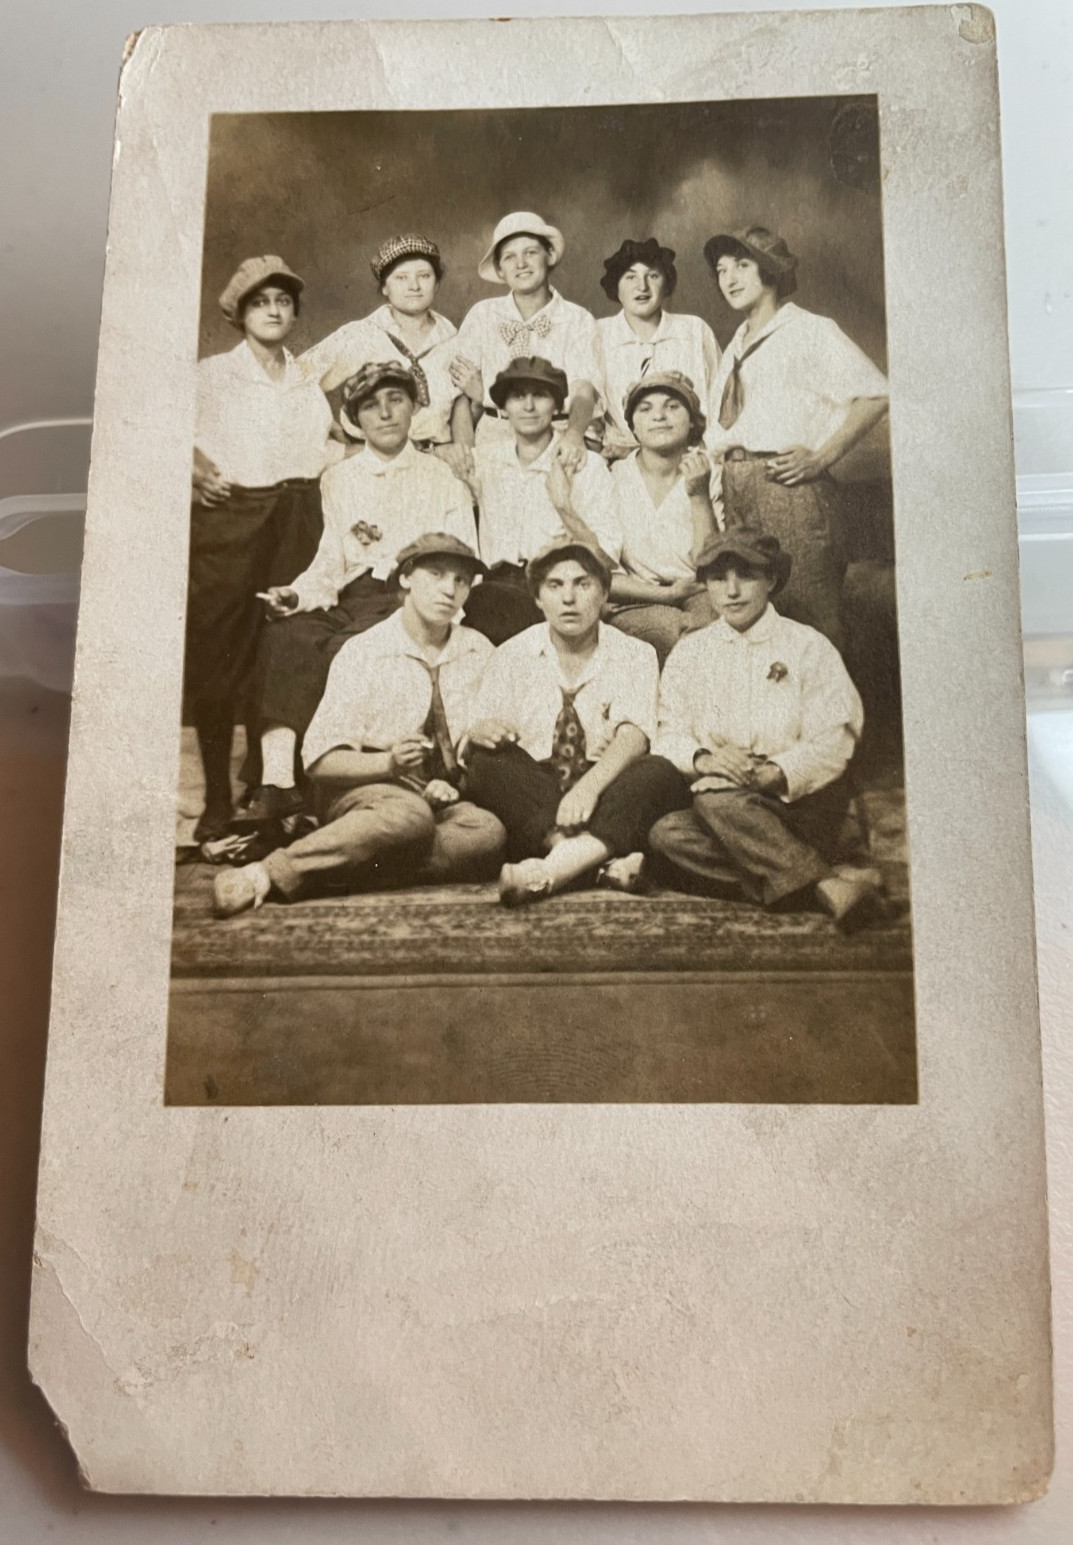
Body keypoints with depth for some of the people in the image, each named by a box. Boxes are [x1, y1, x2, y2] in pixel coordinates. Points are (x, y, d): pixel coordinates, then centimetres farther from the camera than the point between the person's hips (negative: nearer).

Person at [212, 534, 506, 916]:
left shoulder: (479, 653, 7)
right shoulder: (362, 653, -4)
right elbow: (321, 760, -9)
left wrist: (457, 781, -12)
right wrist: (388, 763, -27)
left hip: (446, 798, 4)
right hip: (363, 791, -4)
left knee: (490, 832, -32)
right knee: (410, 814, -39)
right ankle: (271, 872, -39)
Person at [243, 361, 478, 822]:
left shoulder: (441, 479, 15)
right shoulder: (338, 479, 24)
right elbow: (329, 563, 16)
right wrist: (296, 593, -6)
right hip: (353, 601, 3)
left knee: (340, 651, -34)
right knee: (283, 637, -29)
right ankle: (277, 780, -37)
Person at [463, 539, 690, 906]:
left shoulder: (636, 655, 5)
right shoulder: (511, 656, 8)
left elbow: (633, 737, -13)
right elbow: (469, 751, 4)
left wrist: (589, 786, -34)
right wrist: (476, 734, -23)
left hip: (604, 793, -1)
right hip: (527, 800, 1)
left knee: (658, 772, -29)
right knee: (490, 762, -28)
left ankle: (552, 869, -42)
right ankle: (606, 862, -36)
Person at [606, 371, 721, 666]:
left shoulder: (710, 474, 1)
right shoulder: (613, 480, -1)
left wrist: (699, 496, -18)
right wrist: (666, 593, -10)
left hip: (699, 597, 1)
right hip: (634, 606, -1)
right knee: (674, 628, -33)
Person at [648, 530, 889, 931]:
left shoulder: (808, 646, 8)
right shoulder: (688, 653, 18)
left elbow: (833, 743, -3)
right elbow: (668, 736, 7)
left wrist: (777, 773, -22)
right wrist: (703, 758, -16)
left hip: (802, 800, -3)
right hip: (714, 805, 4)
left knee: (717, 798, -34)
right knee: (666, 834, -31)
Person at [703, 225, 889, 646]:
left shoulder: (810, 331, 3)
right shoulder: (736, 347, 25)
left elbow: (875, 394, -6)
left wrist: (822, 457, -13)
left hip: (788, 486, -7)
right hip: (736, 491, 7)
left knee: (810, 618, -9)